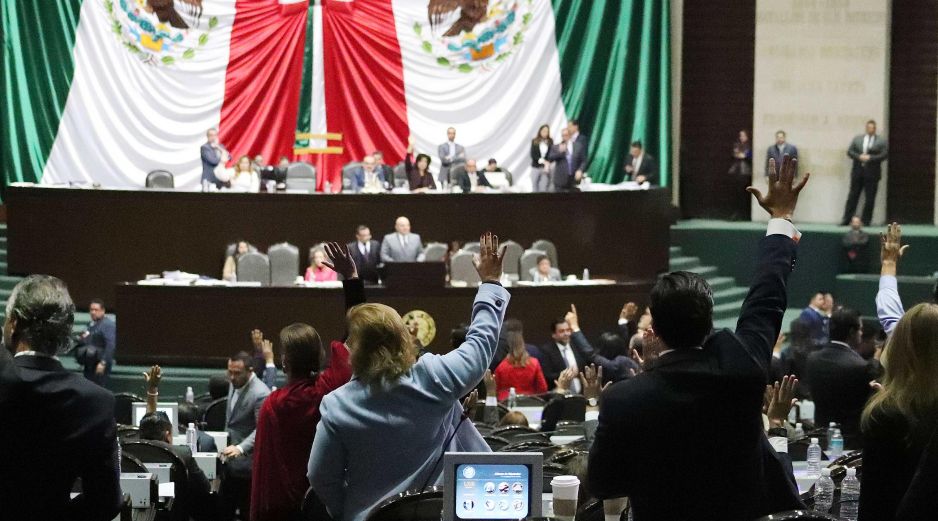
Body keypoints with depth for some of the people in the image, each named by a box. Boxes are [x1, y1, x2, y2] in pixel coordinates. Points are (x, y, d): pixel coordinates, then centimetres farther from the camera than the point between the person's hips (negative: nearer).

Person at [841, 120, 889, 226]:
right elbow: (850, 151, 7)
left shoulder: (881, 141, 3)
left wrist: (870, 158, -15)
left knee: (870, 199, -1)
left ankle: (866, 221, 6)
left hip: (872, 173, -2)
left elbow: (884, 154, -6)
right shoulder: (857, 139, 11)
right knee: (853, 196, 4)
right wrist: (859, 157, -11)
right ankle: (846, 219, 7)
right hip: (857, 172, 2)